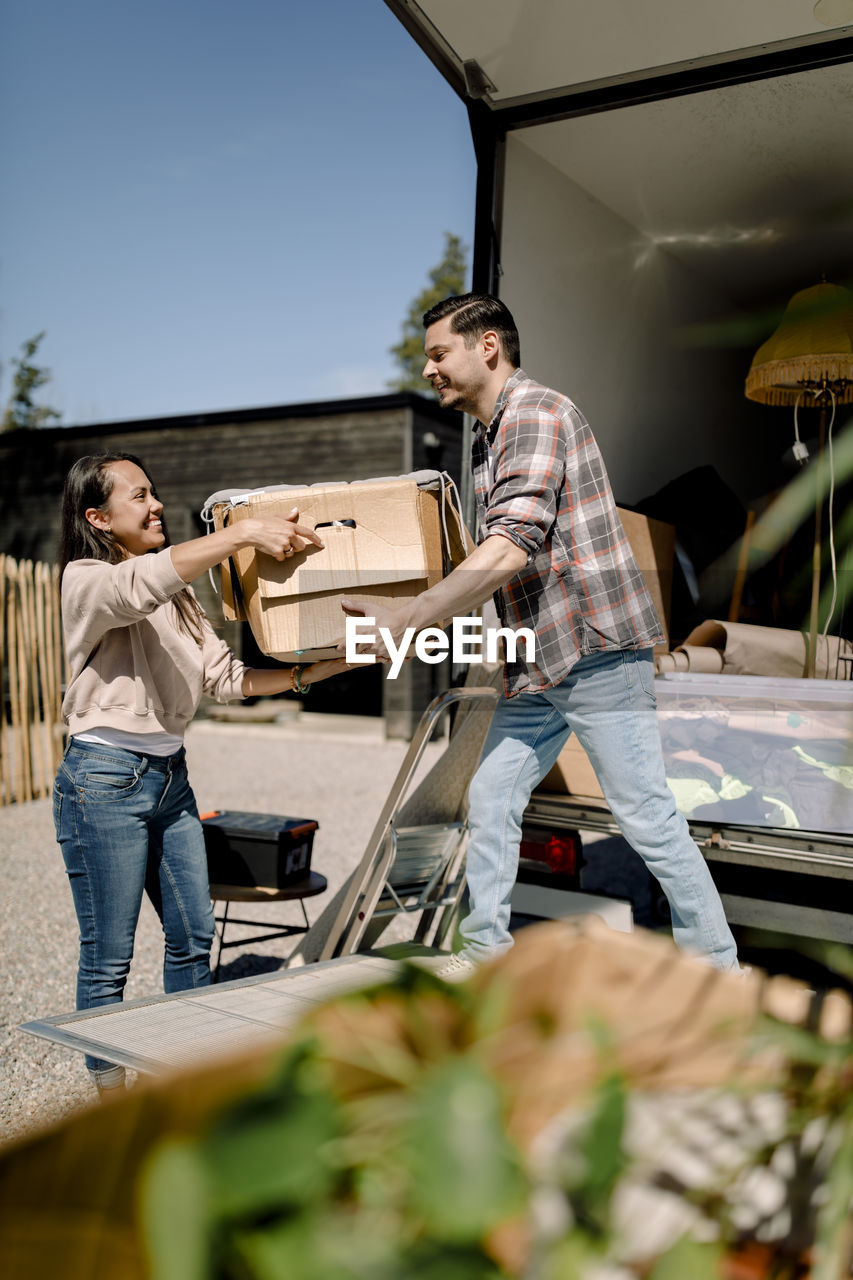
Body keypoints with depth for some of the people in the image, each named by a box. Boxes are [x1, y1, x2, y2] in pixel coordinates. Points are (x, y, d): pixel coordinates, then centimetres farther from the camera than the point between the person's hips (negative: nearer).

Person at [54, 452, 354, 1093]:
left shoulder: (178, 591, 14)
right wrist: (244, 531, -37)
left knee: (194, 933, 13)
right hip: (105, 779, -8)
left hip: (170, 775, 8)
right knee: (109, 953, 3)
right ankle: (111, 1090, 19)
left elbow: (226, 676, 6)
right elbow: (143, 583, -33)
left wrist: (307, 673, -6)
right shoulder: (86, 580, -9)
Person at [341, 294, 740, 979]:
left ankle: (717, 965, 15)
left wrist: (400, 622, -24)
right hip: (536, 663, 10)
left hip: (596, 647, -9)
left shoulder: (537, 411, -13)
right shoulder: (491, 437, 18)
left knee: (645, 814, -1)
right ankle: (486, 951, 23)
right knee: (490, 798, 10)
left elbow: (511, 548, -25)